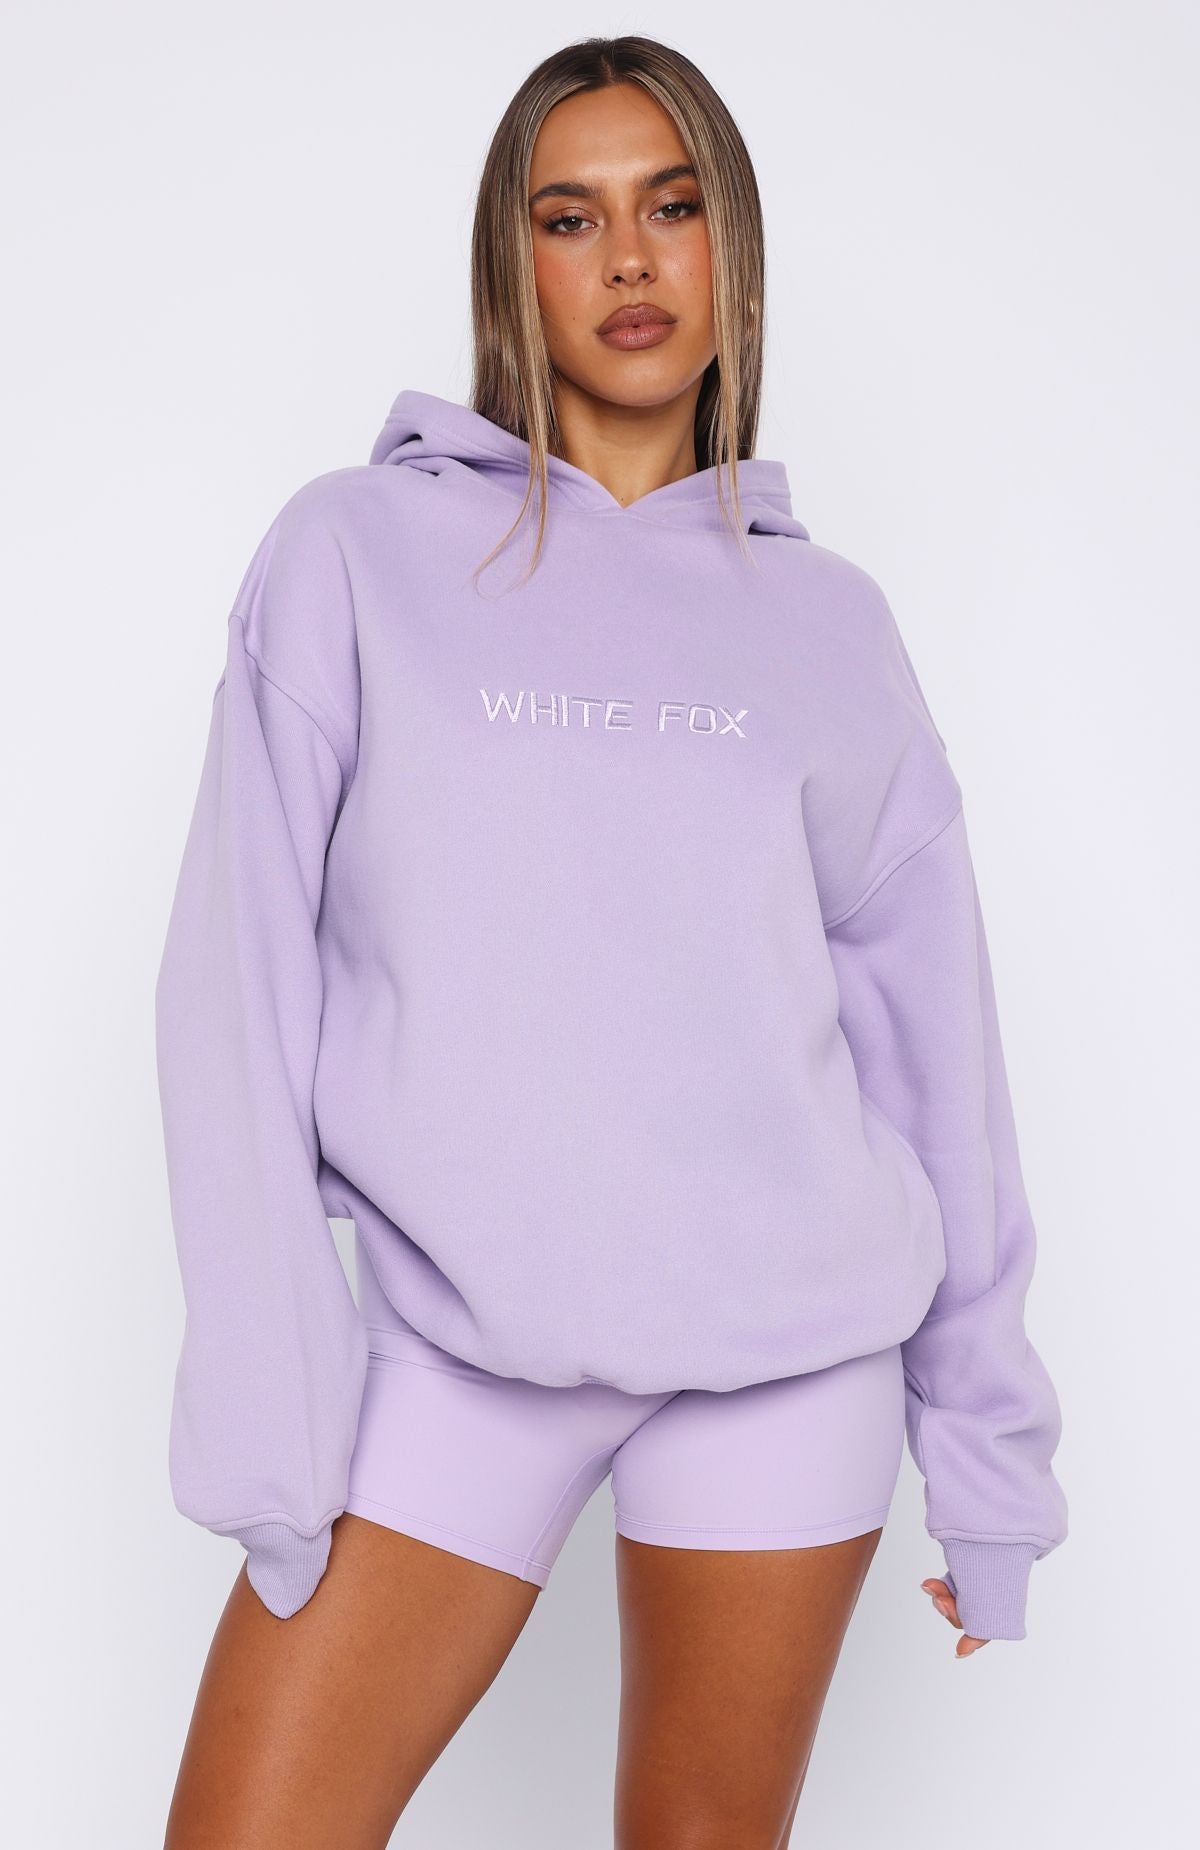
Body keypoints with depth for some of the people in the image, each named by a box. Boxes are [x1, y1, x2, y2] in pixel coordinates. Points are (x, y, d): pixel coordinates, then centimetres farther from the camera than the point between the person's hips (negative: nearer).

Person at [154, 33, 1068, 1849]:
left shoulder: (827, 620, 7)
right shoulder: (356, 553, 2)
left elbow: (932, 1036, 8)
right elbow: (245, 984, -3)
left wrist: (990, 1447, 8)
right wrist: (267, 1414, -10)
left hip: (791, 1356, 2)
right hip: (452, 1342, -1)